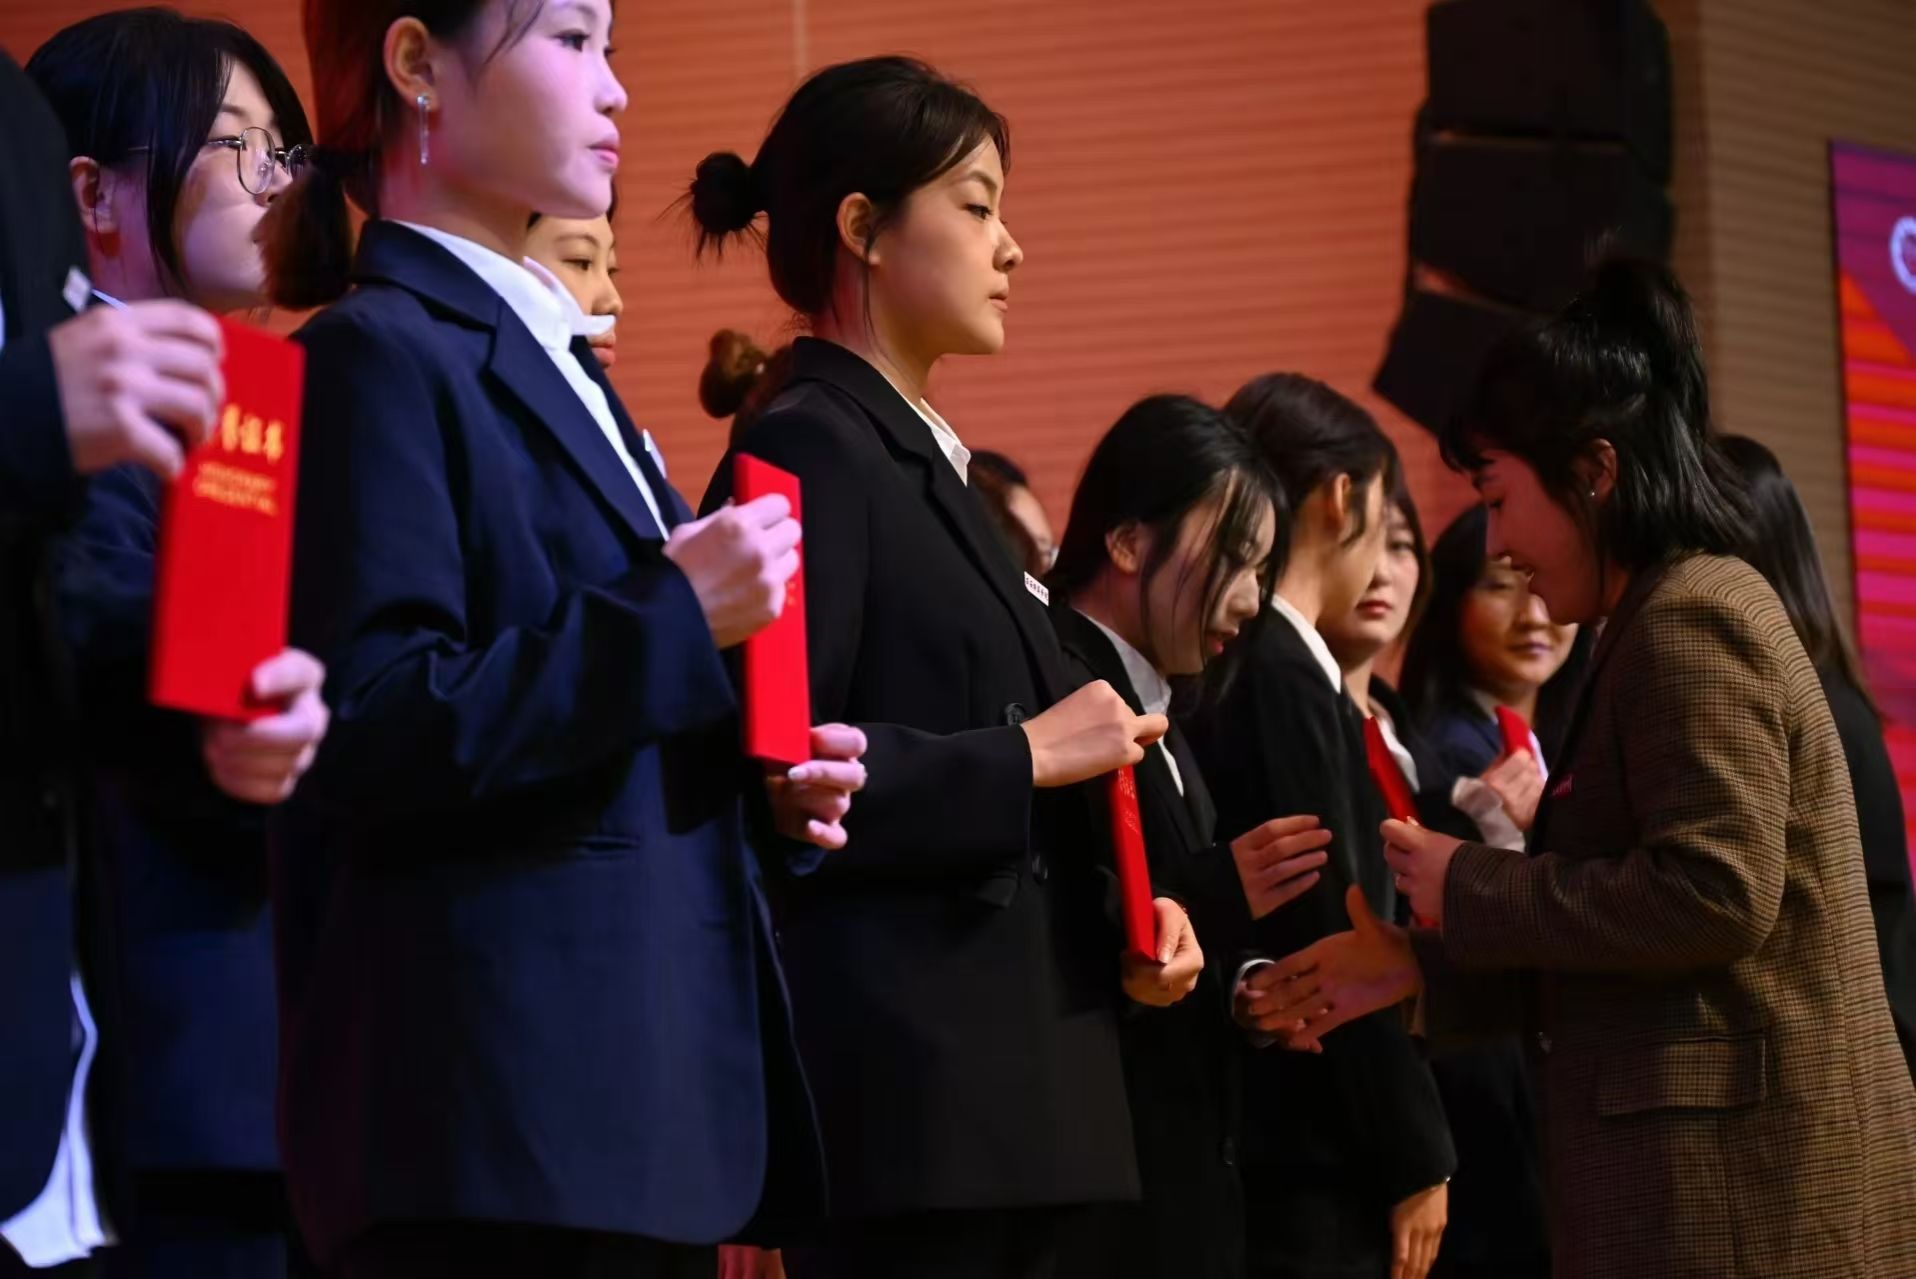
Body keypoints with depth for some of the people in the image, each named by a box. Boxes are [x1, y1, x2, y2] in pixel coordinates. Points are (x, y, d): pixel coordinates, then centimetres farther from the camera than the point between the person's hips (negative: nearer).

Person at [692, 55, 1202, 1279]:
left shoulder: (928, 466, 20)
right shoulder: (809, 455, -8)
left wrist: (1126, 918, 10)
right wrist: (1021, 756, -14)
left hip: (1004, 1076, 9)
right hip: (897, 1082, -9)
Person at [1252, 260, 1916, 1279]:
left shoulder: (1689, 623, -11)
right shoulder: (1670, 625, 19)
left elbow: (1713, 894, -21)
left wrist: (1471, 887, -11)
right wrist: (1422, 963, 15)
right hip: (1706, 1173, 10)